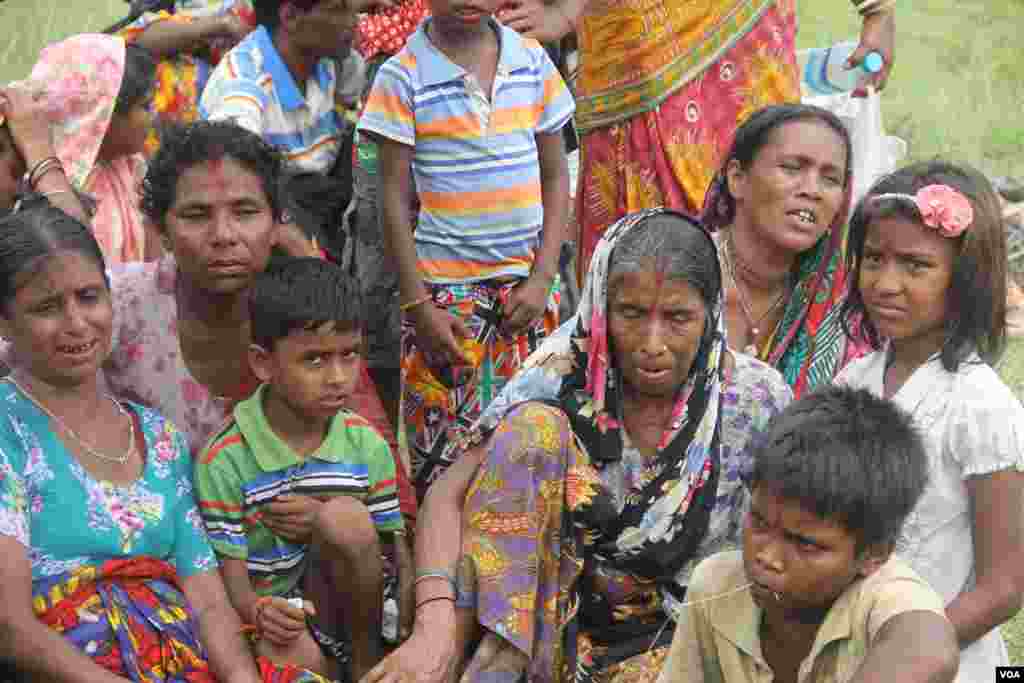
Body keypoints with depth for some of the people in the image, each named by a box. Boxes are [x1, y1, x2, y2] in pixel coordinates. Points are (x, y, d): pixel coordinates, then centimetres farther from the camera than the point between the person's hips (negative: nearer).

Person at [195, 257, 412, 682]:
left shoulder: (366, 446, 0)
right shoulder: (225, 462, -11)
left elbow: (401, 559, 3)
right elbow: (231, 580, -10)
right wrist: (259, 610, -33)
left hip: (344, 607, 3)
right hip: (274, 618, -3)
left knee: (347, 518, -26)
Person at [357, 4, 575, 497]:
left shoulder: (532, 61, 3)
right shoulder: (402, 77, -6)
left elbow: (555, 176, 7)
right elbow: (394, 198, -4)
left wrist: (543, 276, -2)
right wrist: (418, 304, -8)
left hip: (526, 283, 3)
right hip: (445, 288, -3)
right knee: (449, 443, 0)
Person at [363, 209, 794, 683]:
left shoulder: (756, 401, -10)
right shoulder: (565, 372, -12)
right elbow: (449, 495, -17)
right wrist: (436, 626, -34)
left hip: (671, 638, 0)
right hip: (552, 621, 1)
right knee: (535, 423, -22)